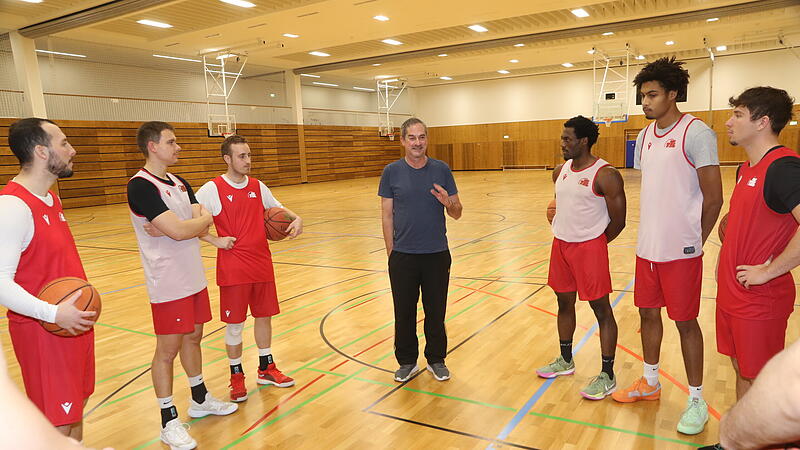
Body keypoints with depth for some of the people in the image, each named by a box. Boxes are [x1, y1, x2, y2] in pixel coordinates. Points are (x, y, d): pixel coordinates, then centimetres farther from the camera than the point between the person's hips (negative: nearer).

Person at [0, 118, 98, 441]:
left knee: (76, 408, 20)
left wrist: (80, 305, 16)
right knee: (56, 430, 2)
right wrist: (53, 313, -32)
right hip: (42, 333, -9)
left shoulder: (51, 199, 9)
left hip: (74, 325, 9)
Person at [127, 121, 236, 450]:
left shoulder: (179, 183, 11)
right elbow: (178, 231, -24)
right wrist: (205, 218, -6)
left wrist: (176, 225, -15)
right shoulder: (141, 186, -16)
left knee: (193, 337, 19)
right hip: (168, 284, -8)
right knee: (168, 349, 2)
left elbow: (202, 227, 3)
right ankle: (168, 422, 16)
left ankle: (199, 399, 36)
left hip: (194, 277, 8)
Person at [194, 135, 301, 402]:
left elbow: (276, 207, 21)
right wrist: (215, 240, -15)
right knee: (234, 324, 5)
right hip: (232, 269, -5)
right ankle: (236, 375, 24)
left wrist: (295, 218, 3)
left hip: (262, 265, 5)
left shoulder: (258, 187, 6)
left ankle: (266, 368, 32)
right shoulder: (212, 189, -9)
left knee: (264, 316, 15)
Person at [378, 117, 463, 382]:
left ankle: (436, 359, 30)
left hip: (437, 254, 1)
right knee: (404, 312, 9)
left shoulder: (441, 170, 1)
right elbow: (386, 215, 1)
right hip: (403, 256, 0)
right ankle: (407, 362, 28)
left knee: (436, 311, 11)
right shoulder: (392, 172, -1)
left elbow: (457, 213, 4)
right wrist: (391, 253, -1)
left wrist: (448, 202, -19)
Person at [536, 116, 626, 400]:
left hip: (589, 248, -7)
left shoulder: (605, 175, -15)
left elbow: (618, 221, -11)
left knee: (601, 310, 2)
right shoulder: (560, 171, 7)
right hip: (560, 245, 8)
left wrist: (593, 242, 1)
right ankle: (565, 361, 35)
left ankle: (607, 376, 13)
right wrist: (564, 232, 12)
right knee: (564, 303, 17)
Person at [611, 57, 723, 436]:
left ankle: (696, 401, 21)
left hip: (680, 251, -6)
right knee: (648, 312, 16)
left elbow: (714, 198, -11)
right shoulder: (644, 137, 9)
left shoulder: (696, 133, -12)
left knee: (685, 322, 4)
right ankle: (650, 383, 34)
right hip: (647, 247, 7)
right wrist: (650, 233, 11)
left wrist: (694, 241, -3)